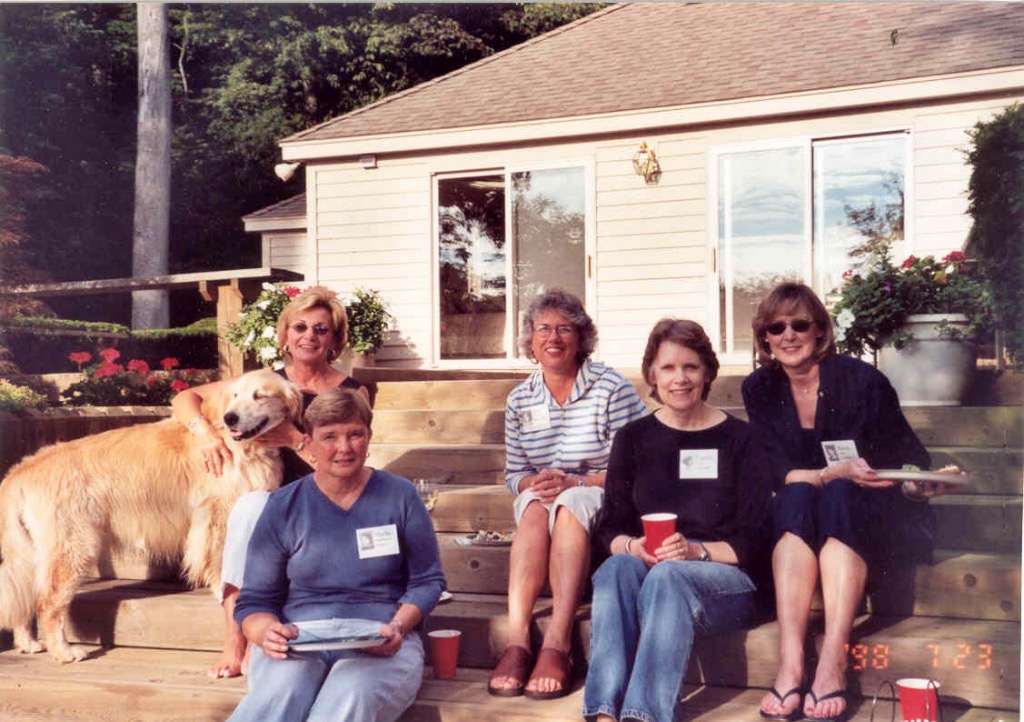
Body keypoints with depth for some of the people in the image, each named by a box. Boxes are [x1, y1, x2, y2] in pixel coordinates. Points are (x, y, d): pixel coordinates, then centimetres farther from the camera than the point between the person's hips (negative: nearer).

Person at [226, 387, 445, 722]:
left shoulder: (400, 496, 10)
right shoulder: (283, 506, 10)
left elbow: (427, 581, 12)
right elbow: (254, 601, 11)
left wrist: (399, 626, -9)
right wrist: (268, 632, -14)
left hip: (378, 643, 0)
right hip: (297, 639, 1)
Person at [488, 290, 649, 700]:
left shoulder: (612, 388, -5)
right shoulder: (520, 400, 9)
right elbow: (513, 474, 11)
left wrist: (575, 483, -22)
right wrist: (535, 483, -13)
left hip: (603, 502, -3)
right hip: (543, 501, 3)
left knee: (571, 505, -36)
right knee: (535, 505, -32)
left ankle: (557, 643, -44)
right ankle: (517, 639, -41)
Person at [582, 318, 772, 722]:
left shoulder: (739, 440, 3)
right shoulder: (634, 438, 12)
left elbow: (753, 541, -2)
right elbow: (610, 527, 8)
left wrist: (697, 551, -20)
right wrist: (632, 546, -15)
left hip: (729, 579, -2)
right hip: (648, 569, 3)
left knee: (670, 575, -35)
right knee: (616, 568, -32)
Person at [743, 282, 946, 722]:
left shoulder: (861, 380, -9)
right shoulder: (760, 389, -1)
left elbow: (907, 457, -5)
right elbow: (776, 471, -8)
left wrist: (918, 483, -29)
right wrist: (834, 473, -27)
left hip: (871, 519, -2)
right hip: (797, 518, 2)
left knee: (837, 497, -34)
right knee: (796, 497, -32)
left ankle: (833, 665, -46)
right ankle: (790, 665, -47)